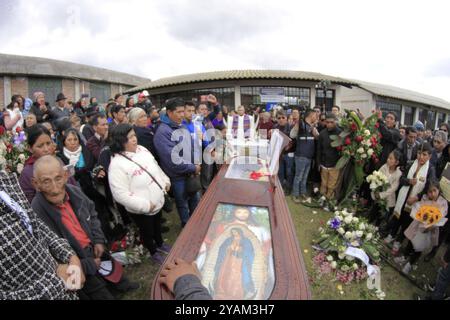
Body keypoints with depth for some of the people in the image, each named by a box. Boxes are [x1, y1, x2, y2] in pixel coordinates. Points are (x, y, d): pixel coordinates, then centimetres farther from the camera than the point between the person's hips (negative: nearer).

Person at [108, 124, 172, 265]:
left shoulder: (141, 149, -4)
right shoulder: (117, 164, -28)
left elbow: (156, 167, 13)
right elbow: (121, 194, -29)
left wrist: (165, 181, 7)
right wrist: (145, 205, -27)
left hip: (157, 201, 7)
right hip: (141, 210, -7)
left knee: (157, 225, 30)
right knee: (147, 232, 19)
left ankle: (160, 244, 57)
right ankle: (154, 252, 47)